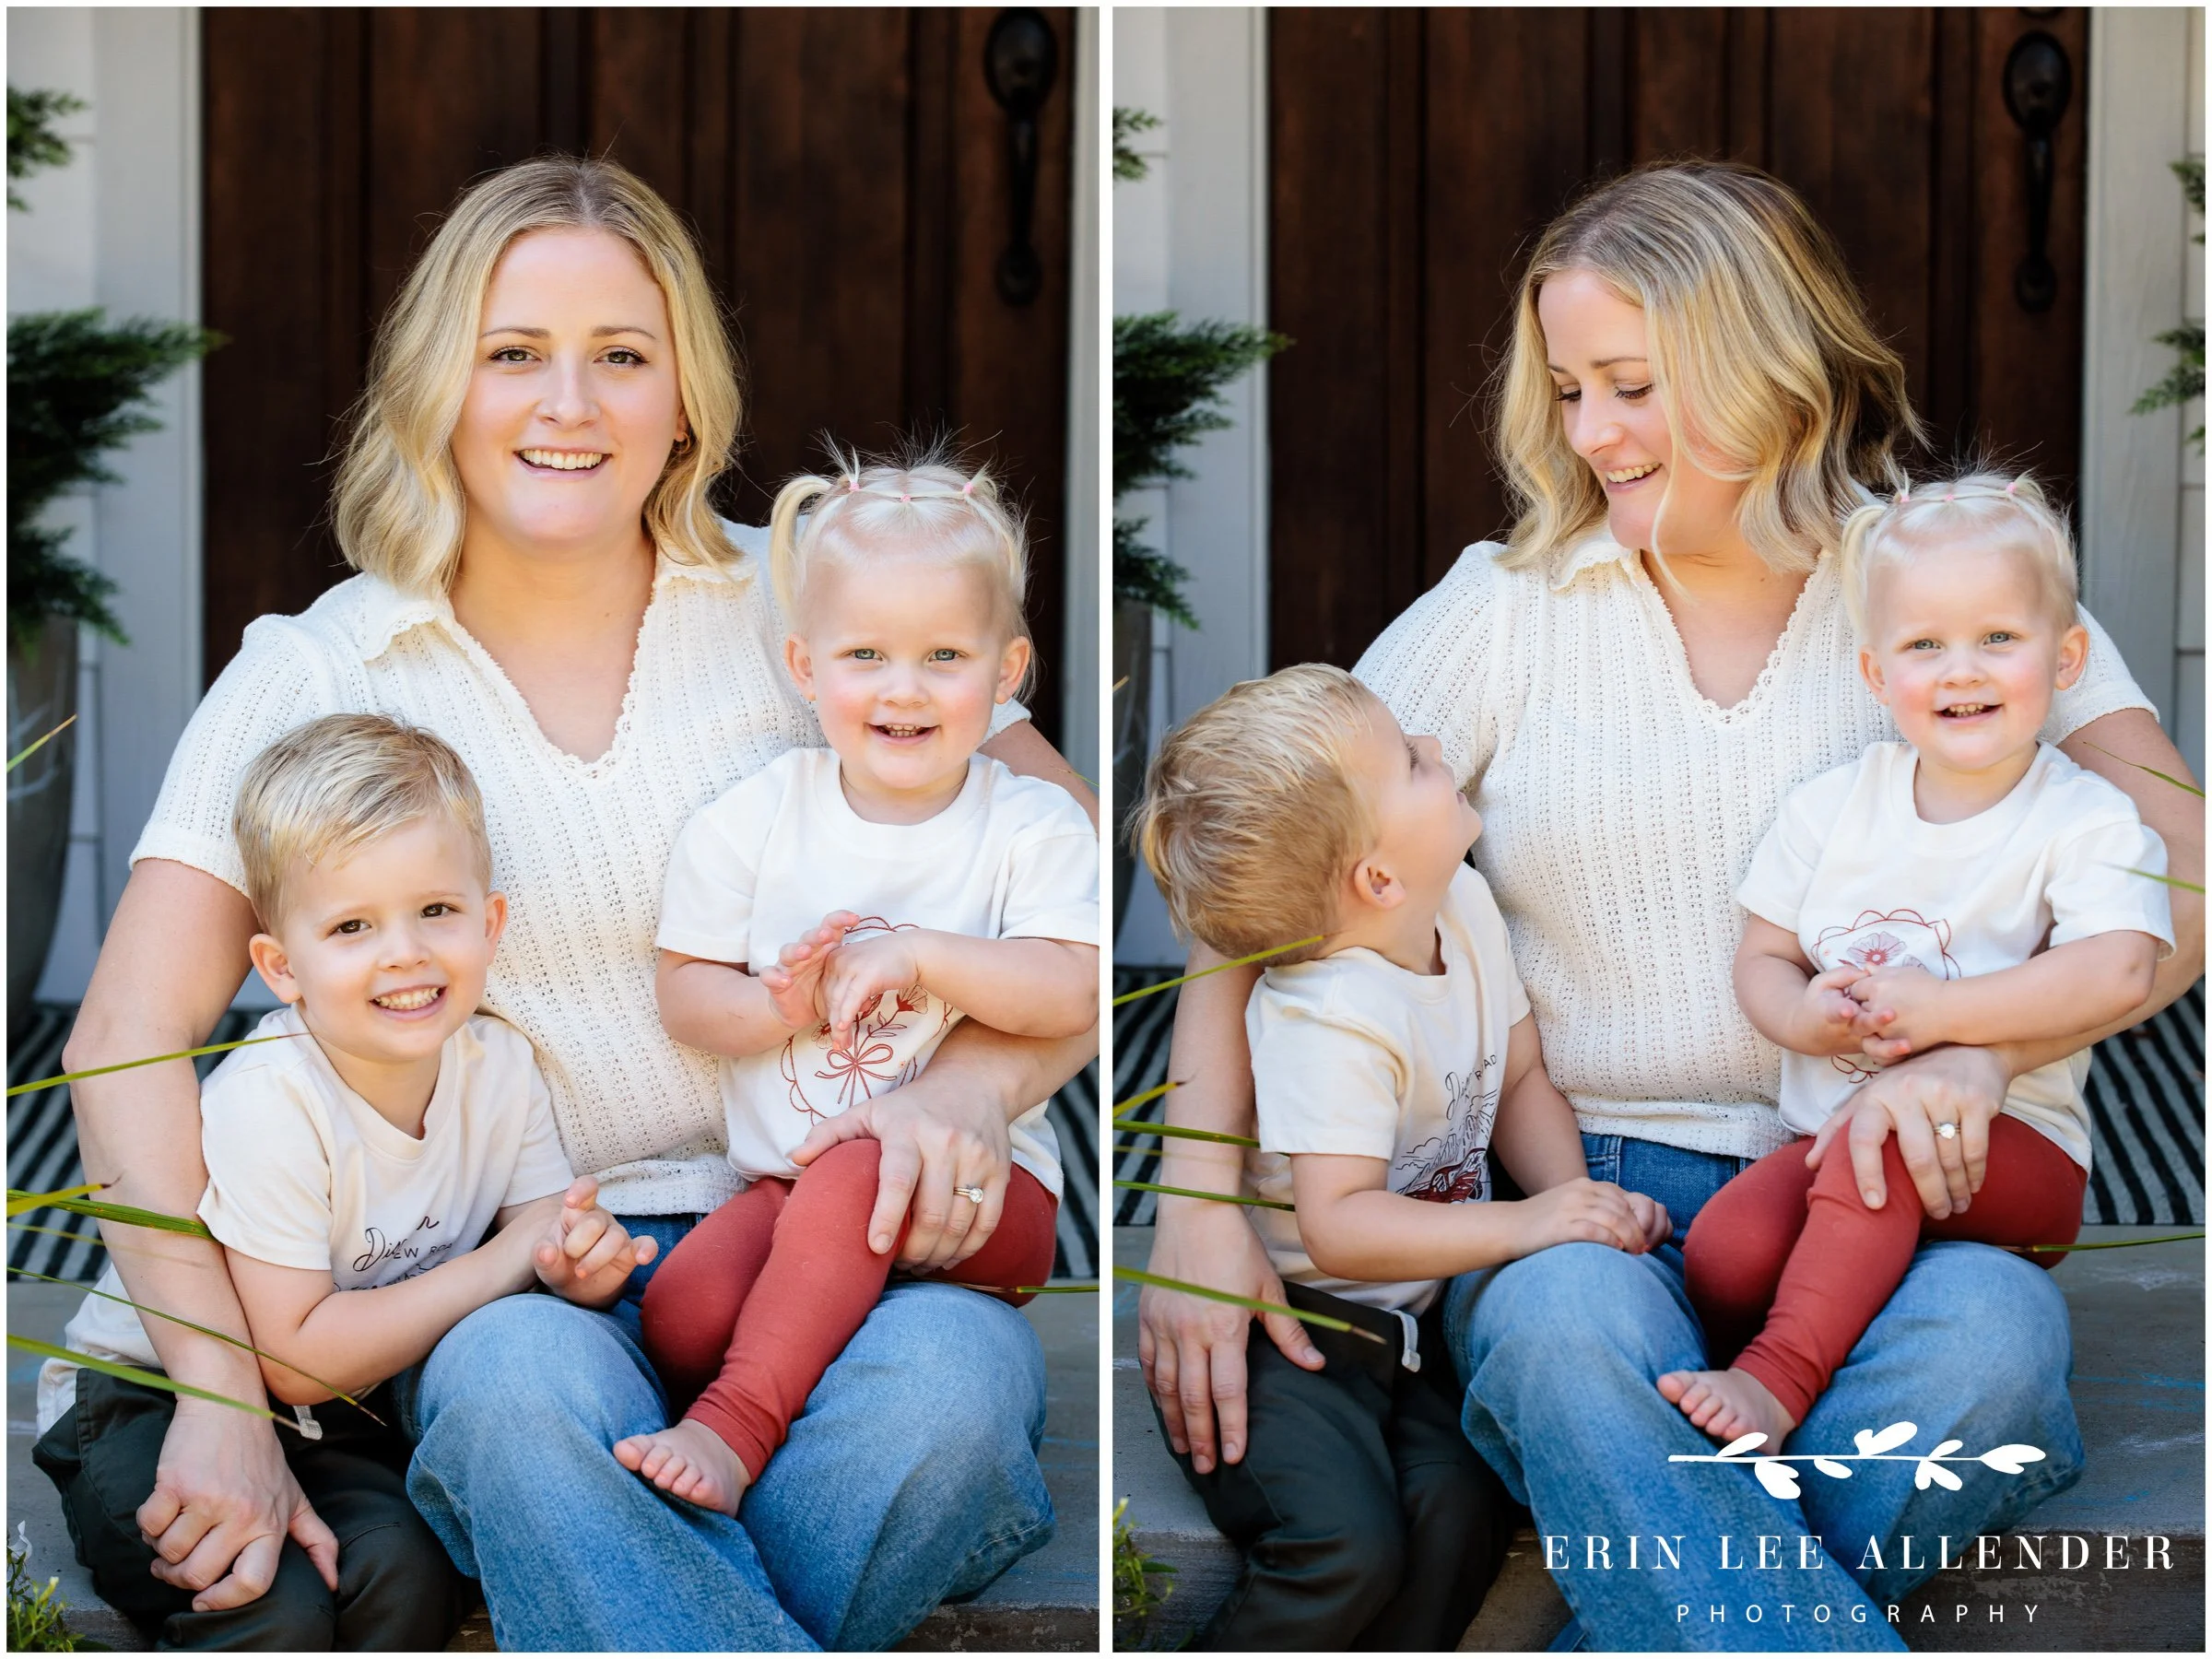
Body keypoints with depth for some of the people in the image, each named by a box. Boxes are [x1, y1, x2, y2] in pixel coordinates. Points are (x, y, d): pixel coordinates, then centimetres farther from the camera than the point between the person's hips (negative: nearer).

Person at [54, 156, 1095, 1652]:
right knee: (522, 1389, -37)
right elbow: (128, 1040, -4)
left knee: (952, 1386, -34)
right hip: (516, 1274, -1)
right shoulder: (316, 675, 5)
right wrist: (222, 1398, -18)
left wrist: (971, 1086, -20)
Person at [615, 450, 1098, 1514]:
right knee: (683, 1311, -26)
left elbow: (1071, 997, -14)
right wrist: (782, 1006, -16)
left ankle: (738, 1424, -29)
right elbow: (684, 996, 4)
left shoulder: (1032, 827, -2)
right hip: (785, 1180, 2)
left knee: (858, 1174, -36)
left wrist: (920, 955, -23)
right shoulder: (752, 822, 3)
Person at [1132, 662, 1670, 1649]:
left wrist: (1576, 1198, -6)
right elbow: (1337, 1224, -33)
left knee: (1462, 1501, -17)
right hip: (1284, 1325, -7)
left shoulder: (1466, 905, 0)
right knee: (1348, 1547, -25)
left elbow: (1521, 1081, 12)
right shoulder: (1330, 1023, -26)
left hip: (1405, 1320, 7)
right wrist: (1524, 1224, -33)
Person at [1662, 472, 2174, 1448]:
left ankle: (1779, 1375, -34)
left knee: (1890, 1135, -37)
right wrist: (1801, 1018, -12)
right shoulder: (1831, 808, 9)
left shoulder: (2087, 821, -4)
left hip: (2014, 1153, -4)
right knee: (1724, 1248, -25)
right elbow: (1761, 957, 12)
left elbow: (2117, 972, -20)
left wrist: (1936, 1014, -23)